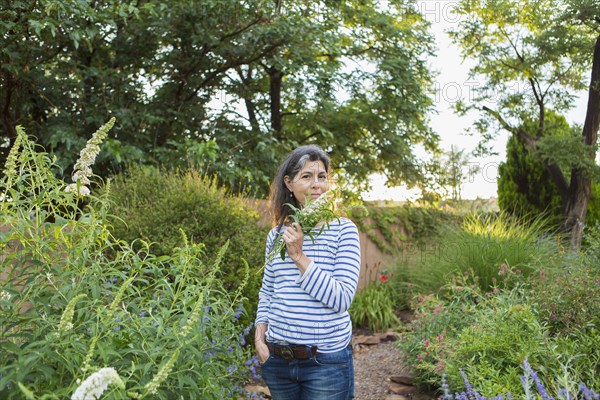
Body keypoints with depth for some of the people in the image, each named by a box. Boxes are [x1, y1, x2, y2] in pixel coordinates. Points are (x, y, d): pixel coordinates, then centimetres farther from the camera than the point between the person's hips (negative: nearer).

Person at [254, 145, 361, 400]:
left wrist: (299, 256, -19)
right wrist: (260, 335, 1)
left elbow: (341, 300, -15)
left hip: (327, 360, -4)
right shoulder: (277, 233, 3)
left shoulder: (343, 230, -8)